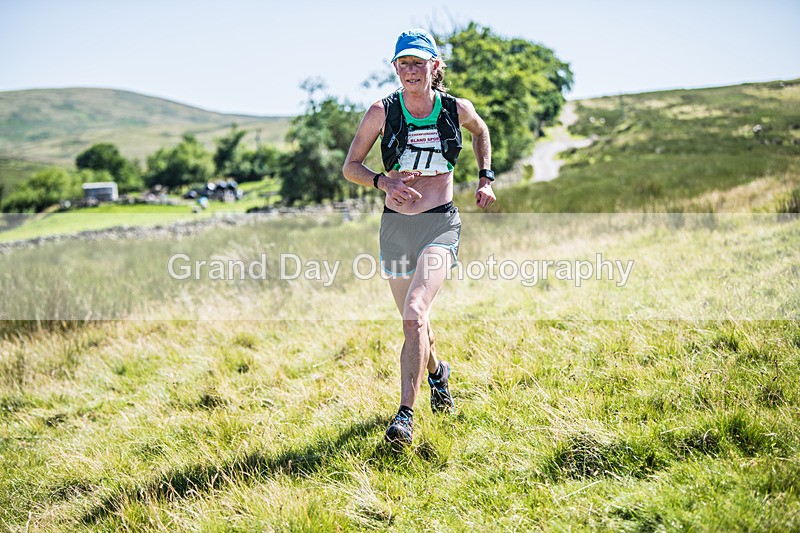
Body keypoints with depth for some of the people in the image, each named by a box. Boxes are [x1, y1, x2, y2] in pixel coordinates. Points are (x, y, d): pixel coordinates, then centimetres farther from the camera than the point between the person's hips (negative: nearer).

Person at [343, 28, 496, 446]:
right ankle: (436, 373, 48)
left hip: (441, 223, -2)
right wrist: (384, 181, -19)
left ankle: (405, 414, -19)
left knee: (415, 314, -22)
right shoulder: (382, 111, -4)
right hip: (395, 224, 2)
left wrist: (485, 178, 13)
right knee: (414, 321, 15)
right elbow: (350, 167, -1)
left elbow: (481, 131, 22)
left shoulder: (458, 109, -2)